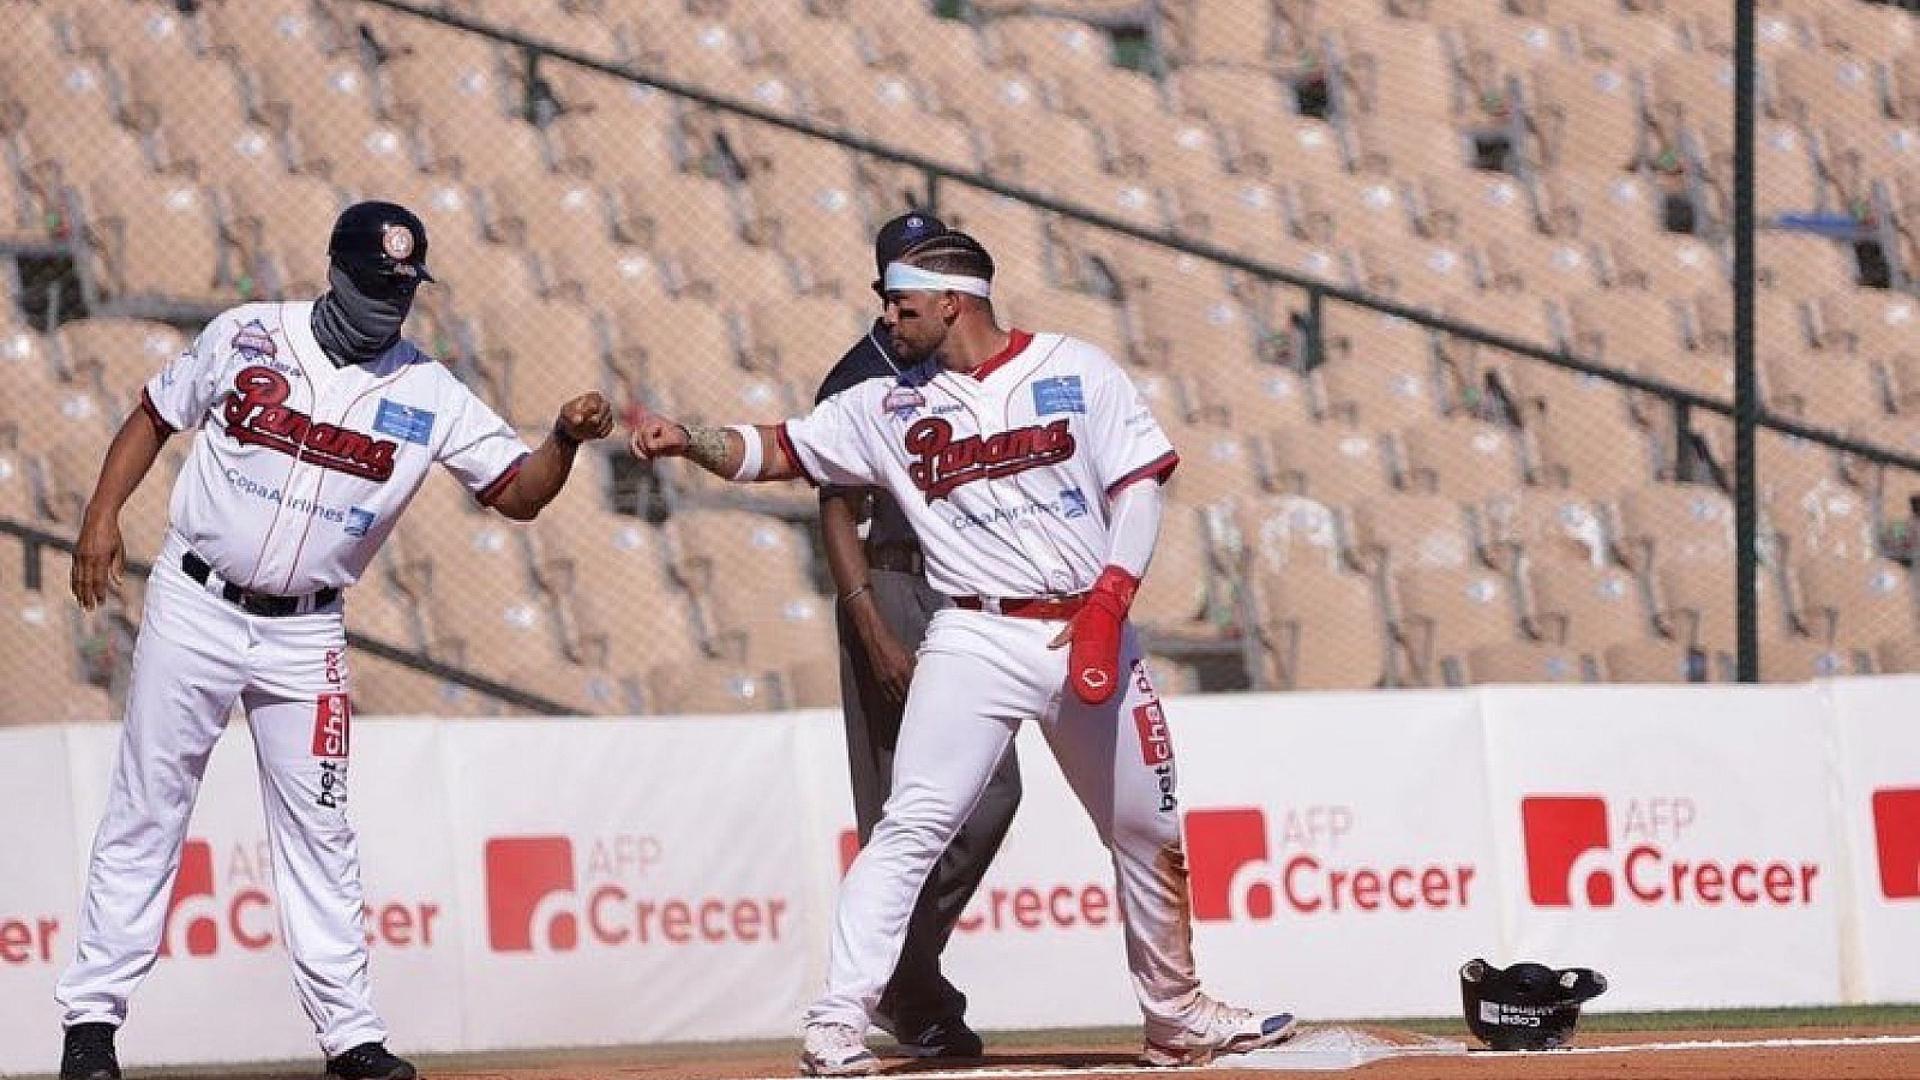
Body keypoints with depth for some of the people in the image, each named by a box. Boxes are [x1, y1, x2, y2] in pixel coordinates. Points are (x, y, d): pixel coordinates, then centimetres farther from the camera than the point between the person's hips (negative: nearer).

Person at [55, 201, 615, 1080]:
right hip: (194, 608, -1)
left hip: (304, 636, 1)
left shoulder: (428, 395, -2)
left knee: (317, 828, 3)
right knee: (144, 813, 2)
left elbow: (518, 493, -4)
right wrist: (103, 515, -4)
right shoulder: (246, 337, -3)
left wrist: (566, 439, -23)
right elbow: (153, 418, 8)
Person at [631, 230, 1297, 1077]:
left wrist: (1110, 601, -14)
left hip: (1090, 634, 1)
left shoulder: (1076, 370, 3)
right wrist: (691, 442, -14)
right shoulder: (887, 406, 7)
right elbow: (773, 451, 5)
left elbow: (1138, 485, -2)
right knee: (911, 829, -16)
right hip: (977, 641, -1)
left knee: (1150, 836, 11)